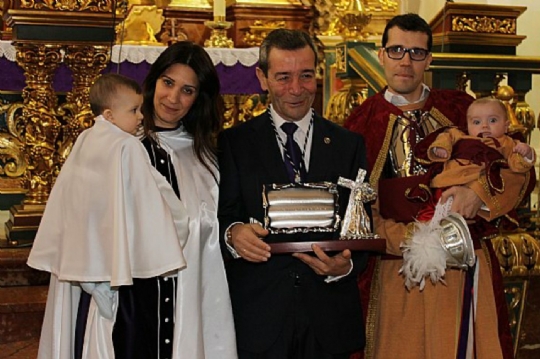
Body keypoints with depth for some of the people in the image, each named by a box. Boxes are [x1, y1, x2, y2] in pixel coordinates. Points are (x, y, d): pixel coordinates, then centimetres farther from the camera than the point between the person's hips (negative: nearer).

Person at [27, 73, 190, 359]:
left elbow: (63, 202, 12)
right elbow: (148, 196, -13)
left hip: (78, 257, 7)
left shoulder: (83, 142, 8)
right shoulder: (126, 146, -14)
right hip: (112, 258, -7)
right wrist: (182, 222, 3)